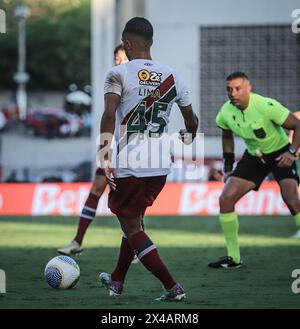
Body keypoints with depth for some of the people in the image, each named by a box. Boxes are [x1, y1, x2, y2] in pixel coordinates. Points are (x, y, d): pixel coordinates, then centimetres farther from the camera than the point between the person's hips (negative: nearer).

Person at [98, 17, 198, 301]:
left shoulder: (118, 74, -6)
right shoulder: (172, 77, 8)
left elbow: (109, 114, -21)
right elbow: (191, 121, 17)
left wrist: (105, 155, -23)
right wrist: (188, 136, 40)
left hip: (128, 165, -5)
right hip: (160, 166, 5)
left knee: (132, 228, 5)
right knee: (134, 220, 25)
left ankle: (173, 288, -6)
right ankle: (116, 280, 39)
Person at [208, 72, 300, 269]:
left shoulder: (266, 106, -27)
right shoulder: (225, 113, -11)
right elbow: (227, 136, 12)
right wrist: (228, 167, 9)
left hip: (280, 153, -5)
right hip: (254, 156, 5)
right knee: (226, 199, -7)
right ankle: (233, 258, 3)